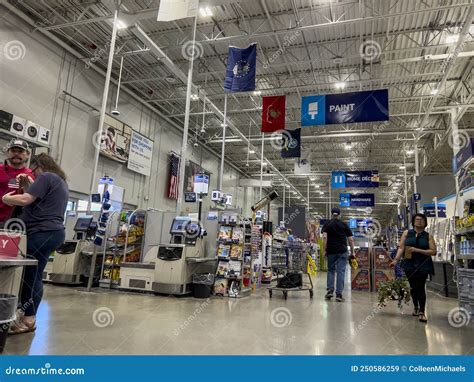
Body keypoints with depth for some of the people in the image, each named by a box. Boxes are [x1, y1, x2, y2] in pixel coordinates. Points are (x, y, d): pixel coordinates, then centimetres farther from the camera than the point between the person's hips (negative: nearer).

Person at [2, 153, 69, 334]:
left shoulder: (46, 177, -6)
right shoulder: (61, 182, 23)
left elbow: (25, 200, -14)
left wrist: (5, 198, 3)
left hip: (42, 232, -10)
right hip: (52, 232, 10)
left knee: (30, 276, -5)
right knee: (31, 275, 11)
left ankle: (28, 320, 0)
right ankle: (26, 314, 16)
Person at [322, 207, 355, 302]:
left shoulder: (327, 225, 5)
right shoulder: (345, 225, 8)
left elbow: (324, 237, -8)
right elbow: (350, 239, 4)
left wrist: (324, 250, -5)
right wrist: (352, 251, 11)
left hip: (331, 251, 0)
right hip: (342, 251, 0)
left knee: (331, 270, 14)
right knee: (341, 271, 0)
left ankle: (330, 290, 4)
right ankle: (339, 294, -3)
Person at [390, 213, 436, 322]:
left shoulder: (428, 236, 5)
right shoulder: (407, 233, 7)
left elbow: (433, 251, -3)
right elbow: (401, 248, 2)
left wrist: (417, 250, -14)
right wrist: (396, 259, -10)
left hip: (423, 265, -1)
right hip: (409, 264, 2)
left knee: (420, 287, -9)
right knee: (413, 287, 10)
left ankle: (422, 312, -1)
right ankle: (416, 307, 31)